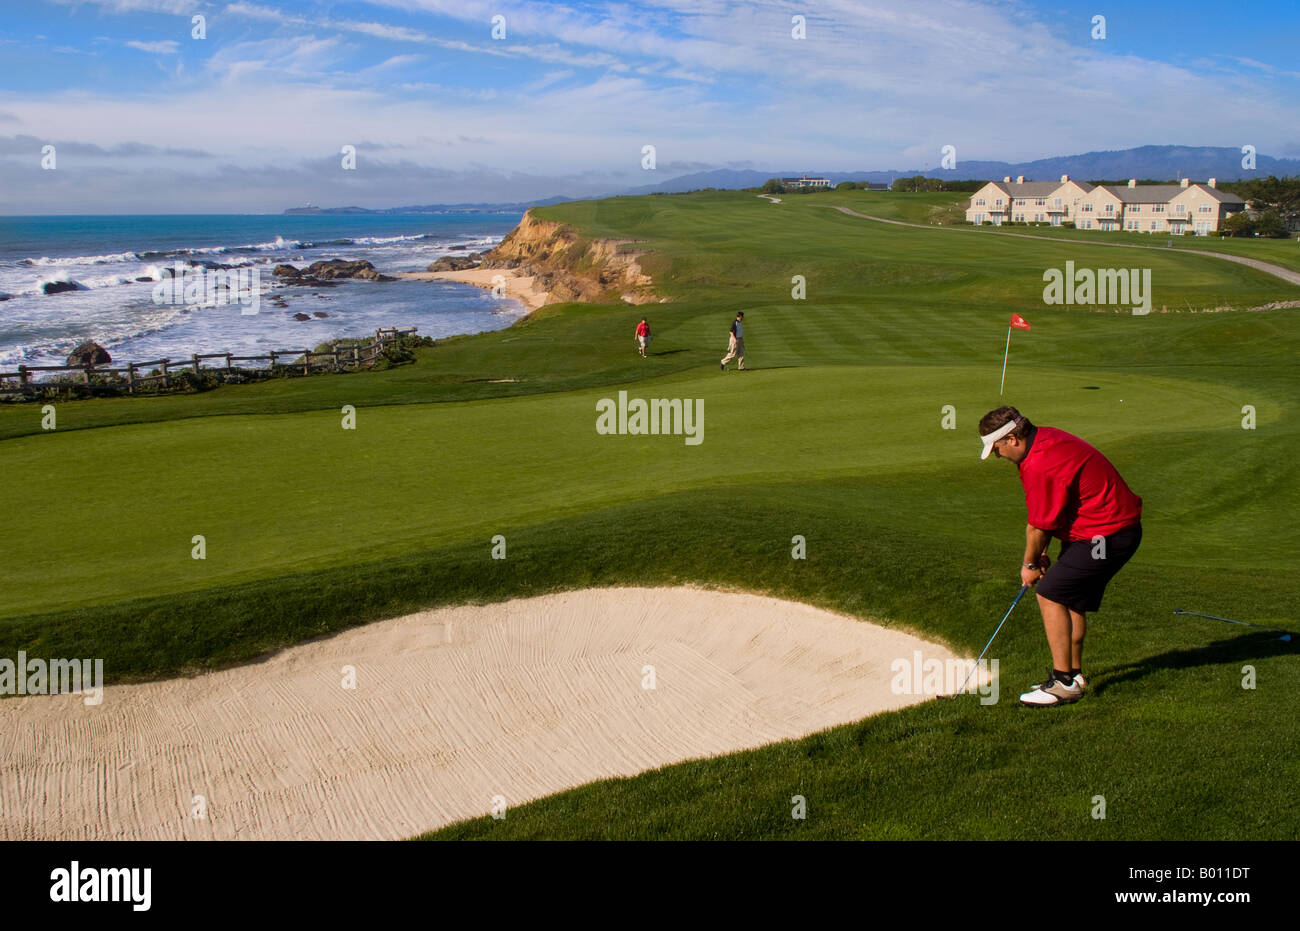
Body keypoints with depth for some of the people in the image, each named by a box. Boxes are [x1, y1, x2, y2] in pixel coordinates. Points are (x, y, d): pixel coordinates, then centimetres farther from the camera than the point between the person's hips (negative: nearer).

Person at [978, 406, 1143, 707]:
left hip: (1106, 534, -11)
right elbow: (1042, 516, 16)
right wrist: (1040, 554, 18)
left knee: (1050, 593, -10)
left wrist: (1030, 564, 2)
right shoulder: (1046, 437, 8)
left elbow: (1039, 525, -14)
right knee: (1072, 599, 17)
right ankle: (1074, 674, 27)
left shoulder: (1039, 466, -25)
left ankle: (1064, 682, -6)